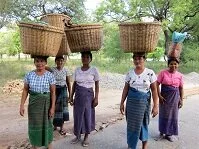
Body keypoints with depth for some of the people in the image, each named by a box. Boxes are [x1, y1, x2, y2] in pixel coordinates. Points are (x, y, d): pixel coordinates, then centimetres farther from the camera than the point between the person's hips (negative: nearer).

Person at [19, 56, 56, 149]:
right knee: (34, 125, 10)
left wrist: (52, 107, -10)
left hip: (46, 103, -1)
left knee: (47, 124, 11)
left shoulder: (50, 75, -8)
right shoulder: (29, 75, -2)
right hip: (33, 103, 2)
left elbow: (53, 92, -7)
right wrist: (22, 105, -3)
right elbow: (25, 90, 2)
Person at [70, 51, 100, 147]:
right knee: (78, 115, 9)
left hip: (88, 95, -3)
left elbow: (97, 85, -3)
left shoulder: (94, 70, -5)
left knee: (88, 115, 5)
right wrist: (71, 96, 7)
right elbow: (74, 84, 9)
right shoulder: (77, 70, 4)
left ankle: (86, 137, 22)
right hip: (78, 95, 3)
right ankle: (77, 136, 26)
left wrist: (96, 98, -8)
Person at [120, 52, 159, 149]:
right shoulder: (130, 73, 2)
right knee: (131, 124, 8)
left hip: (144, 101, -2)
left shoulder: (150, 73, -6)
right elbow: (126, 89, 7)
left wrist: (155, 106, -8)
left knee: (143, 124, 9)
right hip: (131, 101, 2)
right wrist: (122, 103, 5)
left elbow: (154, 90, -5)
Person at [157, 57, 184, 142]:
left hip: (175, 97, 2)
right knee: (163, 114, 10)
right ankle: (162, 132, 28)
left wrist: (181, 99, 3)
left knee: (173, 115, 9)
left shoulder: (179, 75, 1)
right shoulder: (163, 73, -7)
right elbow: (157, 85, -7)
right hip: (164, 96, -2)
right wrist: (159, 96, -13)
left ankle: (169, 133, 26)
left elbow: (181, 88, 6)